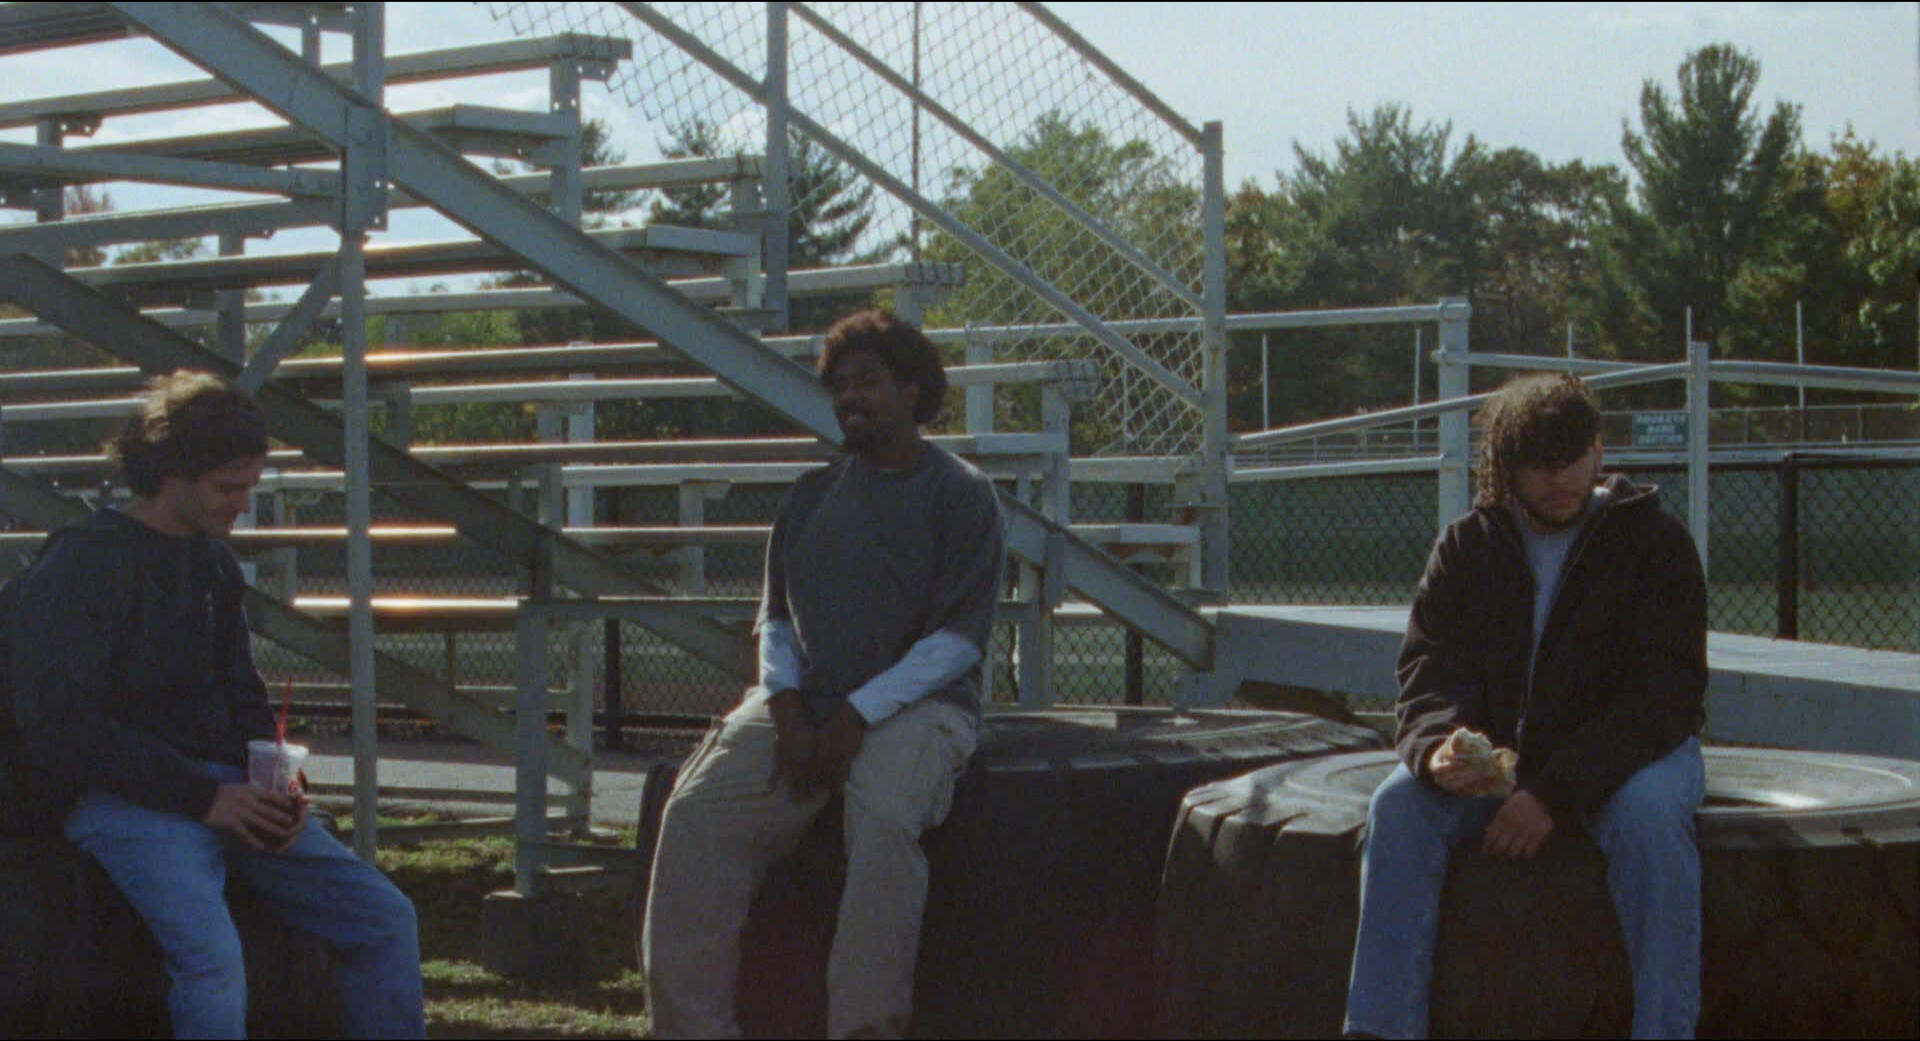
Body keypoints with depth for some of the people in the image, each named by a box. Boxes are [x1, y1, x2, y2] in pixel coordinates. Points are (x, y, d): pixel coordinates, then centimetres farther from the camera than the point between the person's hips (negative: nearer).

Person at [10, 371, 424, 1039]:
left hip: (226, 791, 7)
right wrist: (201, 798, -15)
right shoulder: (83, 565, -7)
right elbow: (59, 731, -13)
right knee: (212, 958, -32)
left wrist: (273, 787, 2)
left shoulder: (214, 561, 16)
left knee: (385, 916, -7)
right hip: (128, 801, -7)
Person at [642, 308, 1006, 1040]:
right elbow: (775, 615, 17)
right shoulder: (813, 494, 17)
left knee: (885, 822, -36)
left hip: (915, 701, -4)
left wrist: (858, 715, -15)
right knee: (697, 815, -20)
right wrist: (787, 705, -4)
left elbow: (960, 638, -6)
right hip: (806, 701, 5)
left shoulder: (960, 495, 2)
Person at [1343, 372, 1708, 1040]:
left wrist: (1556, 791, -26)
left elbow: (1665, 692, -16)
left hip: (1629, 753, -3)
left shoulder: (1653, 541, -8)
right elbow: (1428, 672, -2)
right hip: (1496, 752, 3)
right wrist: (1436, 748, -29)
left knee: (1649, 815, -35)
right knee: (1400, 804, -23)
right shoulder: (1468, 546, 3)